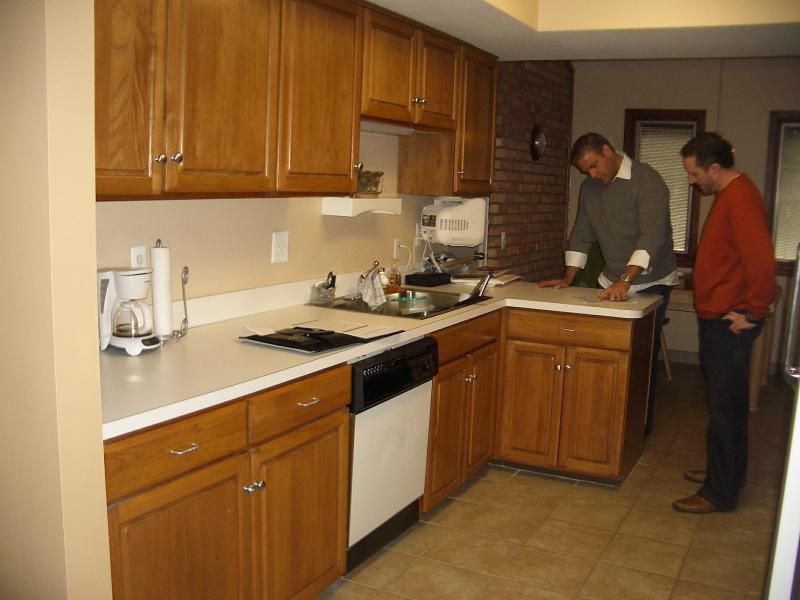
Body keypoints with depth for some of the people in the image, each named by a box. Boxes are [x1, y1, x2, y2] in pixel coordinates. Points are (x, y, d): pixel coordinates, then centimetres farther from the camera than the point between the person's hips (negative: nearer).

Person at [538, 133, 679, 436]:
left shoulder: (647, 180, -17)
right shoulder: (590, 187, 5)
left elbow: (651, 237, -27)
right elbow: (581, 234, 8)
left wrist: (625, 281, -37)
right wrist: (568, 278, -2)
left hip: (650, 282, -6)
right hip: (612, 282, 6)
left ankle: (640, 425, 13)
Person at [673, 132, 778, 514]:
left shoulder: (740, 199, -19)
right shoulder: (728, 195, 14)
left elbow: (761, 262, -29)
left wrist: (750, 312, -19)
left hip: (729, 322, -10)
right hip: (719, 318, 10)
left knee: (724, 406, -2)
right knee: (725, 402, 19)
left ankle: (720, 493, 8)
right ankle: (726, 473, 34)